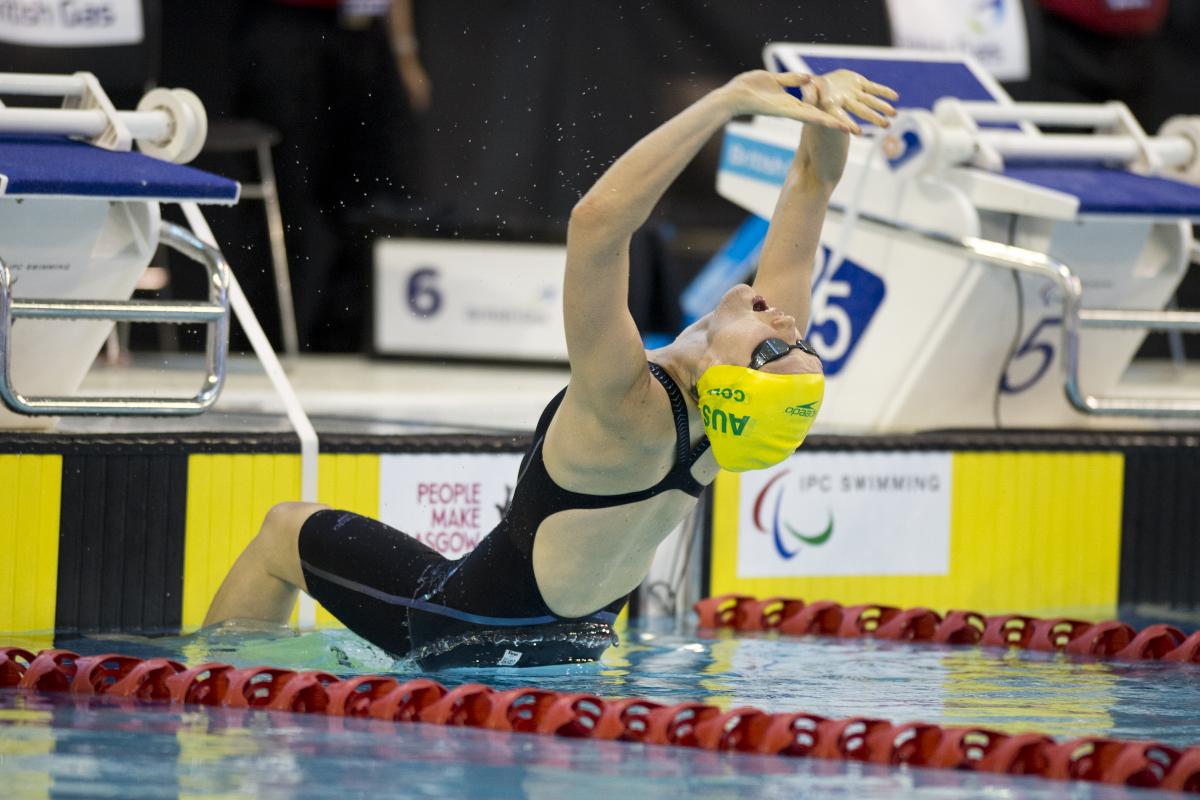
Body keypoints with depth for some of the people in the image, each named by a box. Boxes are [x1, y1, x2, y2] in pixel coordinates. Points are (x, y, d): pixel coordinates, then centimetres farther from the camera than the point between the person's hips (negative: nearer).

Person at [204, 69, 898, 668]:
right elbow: (814, 181, -17)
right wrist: (828, 105, -36)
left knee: (286, 531, 18)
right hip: (588, 637, 7)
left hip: (474, 627, -7)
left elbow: (596, 222, -50)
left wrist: (729, 101, -54)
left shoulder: (631, 413, -37)